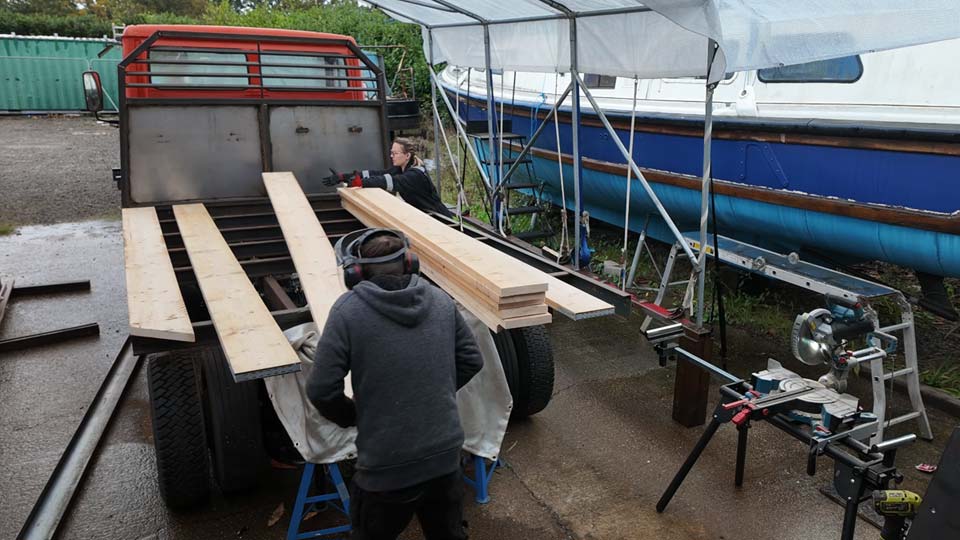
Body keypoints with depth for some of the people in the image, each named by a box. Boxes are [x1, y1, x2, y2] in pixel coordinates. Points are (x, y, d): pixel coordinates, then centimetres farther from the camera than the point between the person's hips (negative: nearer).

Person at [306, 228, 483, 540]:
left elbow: (321, 389, -15)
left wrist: (352, 416, 4)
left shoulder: (348, 310, -14)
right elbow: (471, 361, 7)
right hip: (446, 457, 4)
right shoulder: (441, 300, -1)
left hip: (386, 469, -4)